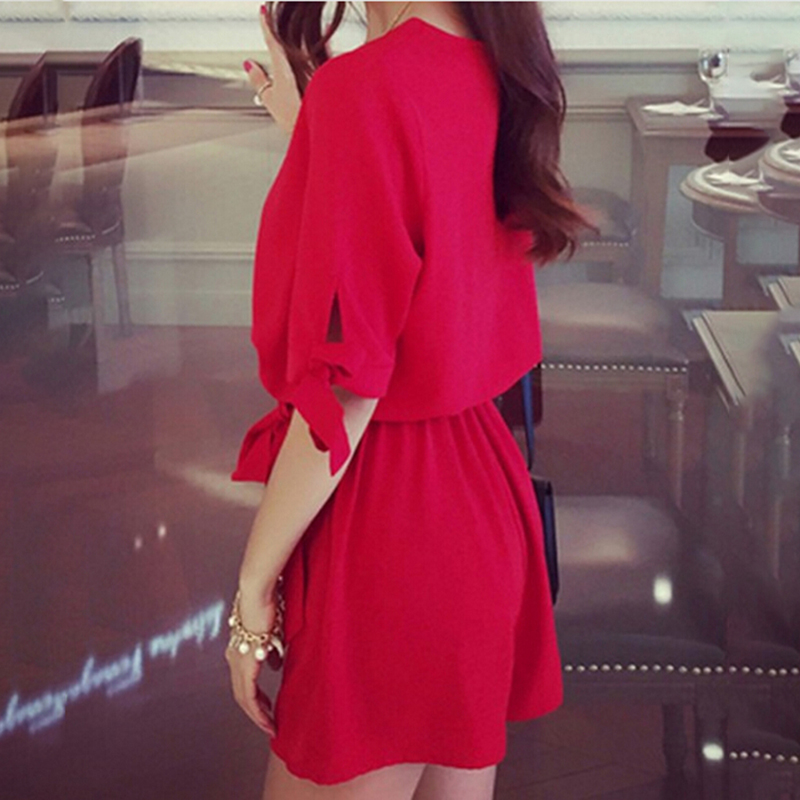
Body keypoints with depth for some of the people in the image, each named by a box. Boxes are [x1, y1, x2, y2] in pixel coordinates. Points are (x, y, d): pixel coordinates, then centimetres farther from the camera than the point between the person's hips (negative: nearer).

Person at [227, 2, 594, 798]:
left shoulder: (364, 85, -21)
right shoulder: (490, 73, 4)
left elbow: (343, 391, -22)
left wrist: (254, 583, -13)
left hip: (381, 519, -9)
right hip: (476, 486, 9)